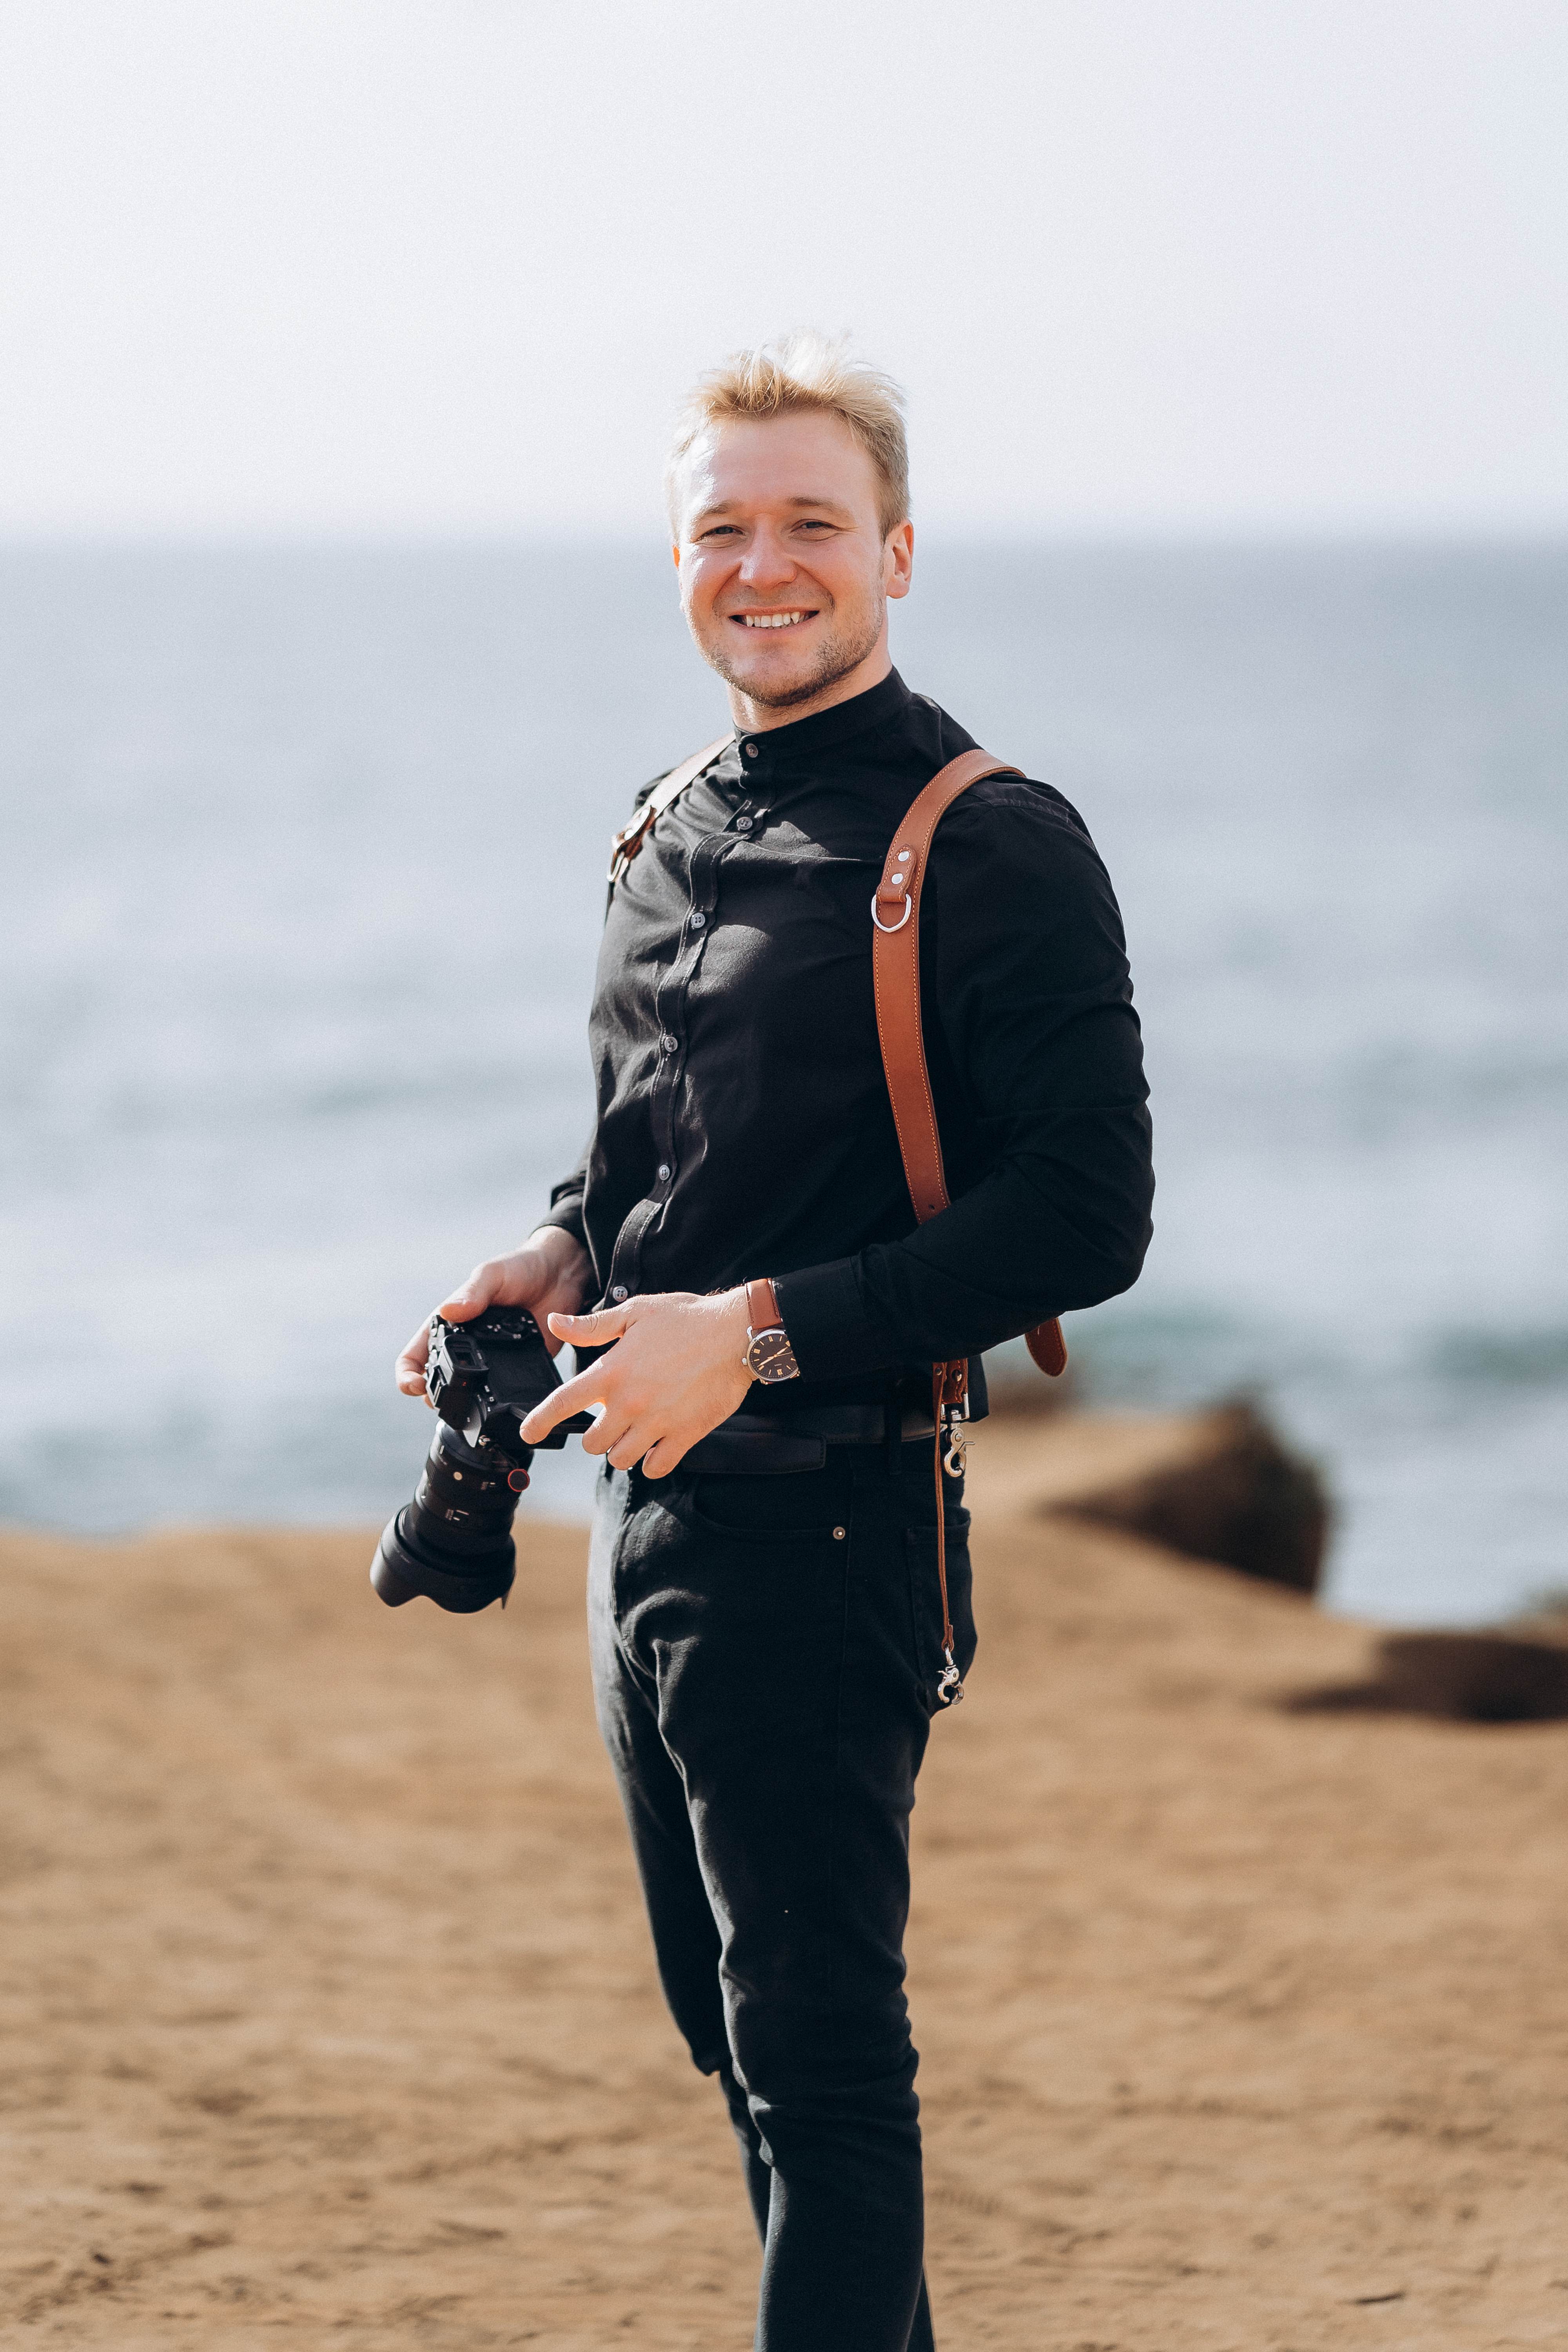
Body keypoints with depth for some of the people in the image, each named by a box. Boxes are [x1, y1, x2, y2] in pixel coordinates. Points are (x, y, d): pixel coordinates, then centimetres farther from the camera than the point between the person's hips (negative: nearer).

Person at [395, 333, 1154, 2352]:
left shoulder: (992, 850, -11)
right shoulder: (669, 841, 12)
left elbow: (1085, 1216, -17)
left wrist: (761, 1330, -21)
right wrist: (564, 1257, 4)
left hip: (826, 1521, -8)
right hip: (647, 1510, 8)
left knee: (818, 2054, -6)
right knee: (735, 2028, 17)